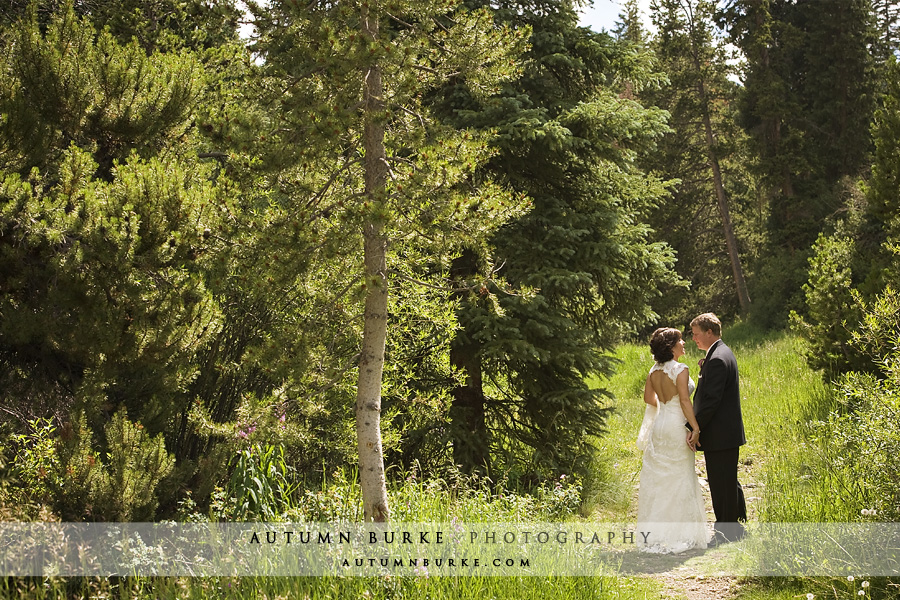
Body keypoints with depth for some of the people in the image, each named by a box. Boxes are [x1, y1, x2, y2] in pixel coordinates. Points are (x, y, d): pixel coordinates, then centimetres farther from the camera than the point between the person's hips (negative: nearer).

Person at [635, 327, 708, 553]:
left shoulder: (654, 371, 6)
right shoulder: (680, 369, -15)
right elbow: (684, 401, -19)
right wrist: (696, 428, -17)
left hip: (659, 425, 7)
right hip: (677, 426, -7)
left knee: (658, 479, 11)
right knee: (679, 479, 1)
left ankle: (654, 534, 16)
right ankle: (680, 534, 6)